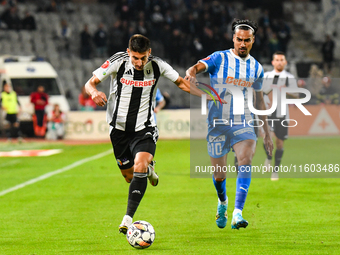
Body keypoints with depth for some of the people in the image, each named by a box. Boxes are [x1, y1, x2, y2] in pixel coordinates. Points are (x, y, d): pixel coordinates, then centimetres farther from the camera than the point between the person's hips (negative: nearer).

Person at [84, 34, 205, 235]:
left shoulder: (157, 65, -9)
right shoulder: (117, 62, -13)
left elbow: (181, 82, 6)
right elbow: (90, 83, -7)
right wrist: (94, 92, -31)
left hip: (144, 128, -1)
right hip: (119, 128, 1)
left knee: (140, 166, -26)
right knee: (130, 176, 12)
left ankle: (128, 218, -24)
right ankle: (148, 168, 50)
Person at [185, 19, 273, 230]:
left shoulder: (256, 68, 8)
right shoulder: (219, 59, -2)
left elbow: (260, 100, 19)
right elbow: (196, 68, -17)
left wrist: (267, 131, 20)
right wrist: (191, 73, -43)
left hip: (244, 124, 1)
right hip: (218, 123, -1)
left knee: (246, 159, -26)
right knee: (219, 175, 5)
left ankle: (238, 213, -33)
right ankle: (223, 202, 41)